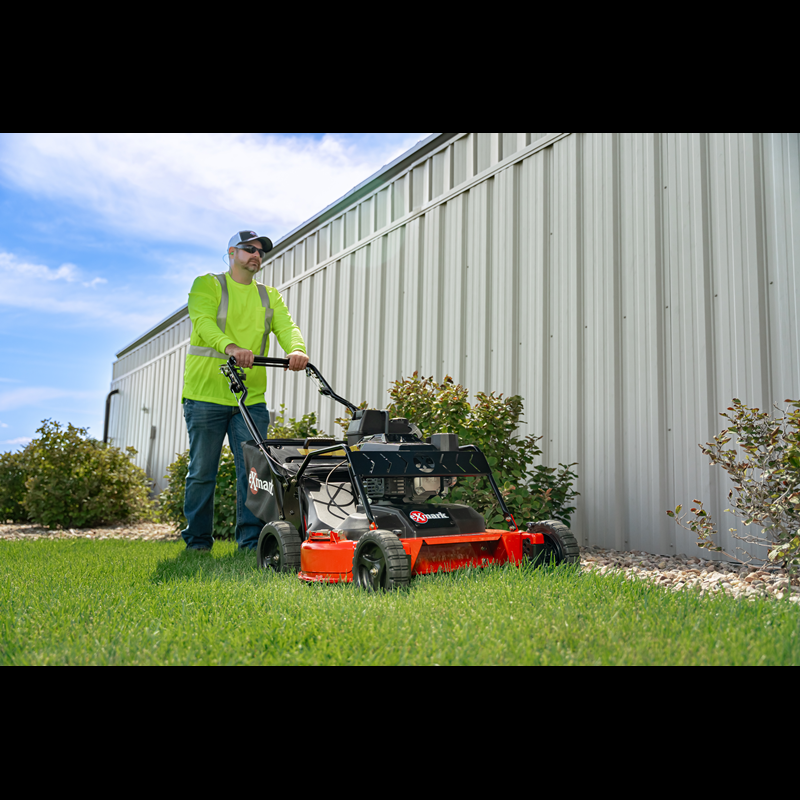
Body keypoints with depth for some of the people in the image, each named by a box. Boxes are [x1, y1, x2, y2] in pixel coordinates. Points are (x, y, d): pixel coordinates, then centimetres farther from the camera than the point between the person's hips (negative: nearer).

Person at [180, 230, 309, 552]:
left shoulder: (269, 296, 18)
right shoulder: (207, 284, 4)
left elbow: (286, 327, 0)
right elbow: (203, 320, -15)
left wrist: (297, 349, -24)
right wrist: (230, 346, -36)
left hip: (251, 399, 3)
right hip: (206, 394, -3)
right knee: (202, 473, 4)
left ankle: (252, 541, 7)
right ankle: (197, 541, 17)